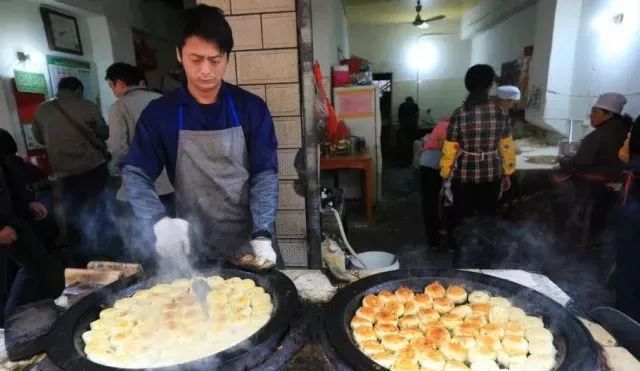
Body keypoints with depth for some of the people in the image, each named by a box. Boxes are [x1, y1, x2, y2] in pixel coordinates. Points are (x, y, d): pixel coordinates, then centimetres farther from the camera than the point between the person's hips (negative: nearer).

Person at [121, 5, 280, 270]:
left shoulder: (252, 108, -5)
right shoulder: (159, 113, -3)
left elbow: (265, 174, -7)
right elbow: (134, 174, -2)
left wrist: (262, 235, -20)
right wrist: (160, 221, -20)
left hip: (250, 242, 0)